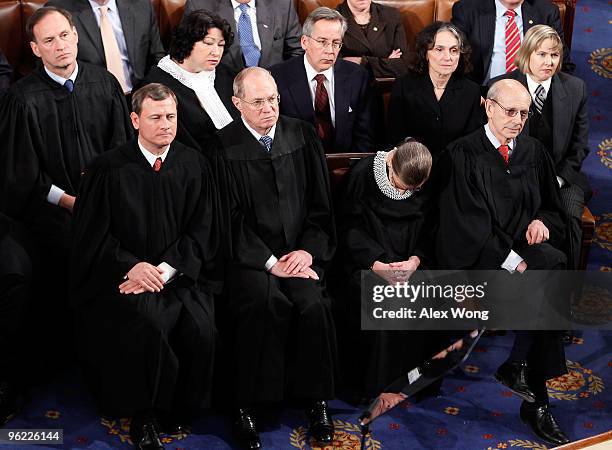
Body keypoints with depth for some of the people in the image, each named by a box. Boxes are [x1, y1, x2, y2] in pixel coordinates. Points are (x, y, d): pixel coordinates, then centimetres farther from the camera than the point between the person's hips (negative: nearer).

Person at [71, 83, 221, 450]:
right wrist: (132, 266, -16)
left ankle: (179, 412, 1)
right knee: (146, 325, -32)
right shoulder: (109, 168, 1)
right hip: (120, 274, -2)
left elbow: (202, 232, 3)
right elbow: (92, 236, 0)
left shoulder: (194, 165, 6)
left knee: (201, 328, -26)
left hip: (180, 274, 2)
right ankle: (143, 417, -10)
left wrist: (165, 269, -12)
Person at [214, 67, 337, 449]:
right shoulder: (223, 147, -2)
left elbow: (321, 203, 10)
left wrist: (308, 250, -5)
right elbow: (230, 218, -6)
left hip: (301, 252, 3)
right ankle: (247, 405, -16)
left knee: (315, 303, -26)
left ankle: (316, 401, -7)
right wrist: (270, 262, -13)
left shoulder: (303, 136, 9)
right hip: (248, 256, -3)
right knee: (265, 301, -32)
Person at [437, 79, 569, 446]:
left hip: (526, 247, 5)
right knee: (552, 269, -30)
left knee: (554, 264, -30)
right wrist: (512, 261, -19)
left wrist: (543, 222, -4)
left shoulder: (534, 151, 15)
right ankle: (537, 402, -18)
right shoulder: (464, 154, -2)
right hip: (480, 256, -5)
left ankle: (519, 365, -12)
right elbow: (469, 222, -10)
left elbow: (554, 208, 22)